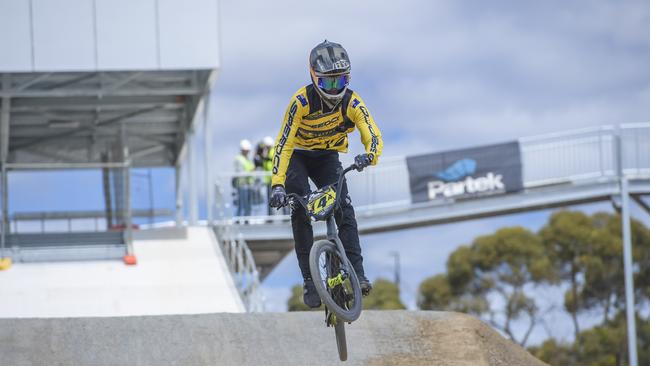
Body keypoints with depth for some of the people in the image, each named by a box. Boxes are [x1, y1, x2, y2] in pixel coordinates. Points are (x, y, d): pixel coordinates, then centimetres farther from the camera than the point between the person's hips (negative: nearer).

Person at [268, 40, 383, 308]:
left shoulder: (351, 102, -23)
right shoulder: (302, 101, -31)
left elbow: (373, 136, -28)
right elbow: (283, 144, -33)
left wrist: (368, 156, -52)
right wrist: (277, 185, -43)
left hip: (327, 157, 2)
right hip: (297, 156, -2)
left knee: (344, 207, -19)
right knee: (301, 211, -21)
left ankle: (357, 273, -21)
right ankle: (309, 280, -18)